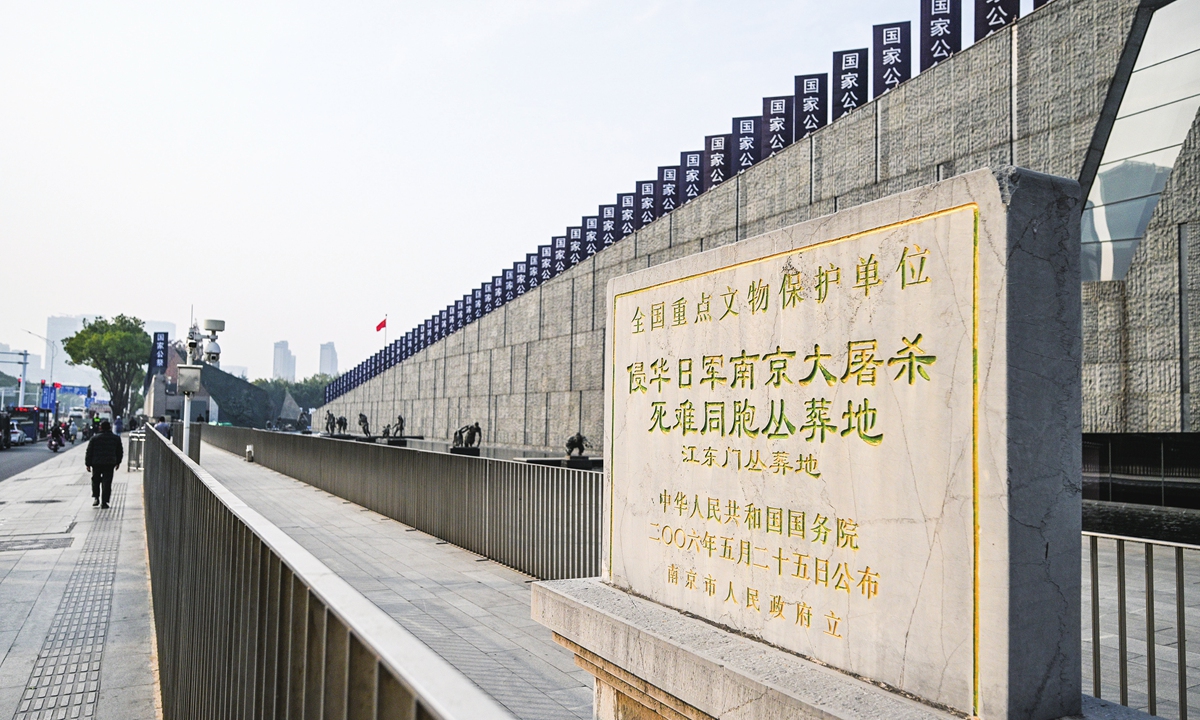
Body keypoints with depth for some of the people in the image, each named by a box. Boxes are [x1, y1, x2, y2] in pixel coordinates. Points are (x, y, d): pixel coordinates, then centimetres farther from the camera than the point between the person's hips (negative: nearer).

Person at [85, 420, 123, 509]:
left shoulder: (94, 438, 0)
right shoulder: (116, 438, 6)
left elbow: (89, 452, 1)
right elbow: (120, 452, 13)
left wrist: (88, 464, 6)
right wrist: (117, 462, 25)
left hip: (96, 463, 0)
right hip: (109, 464, 0)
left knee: (95, 481, 19)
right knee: (106, 483, 0)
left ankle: (95, 497, 8)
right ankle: (104, 502, -3)